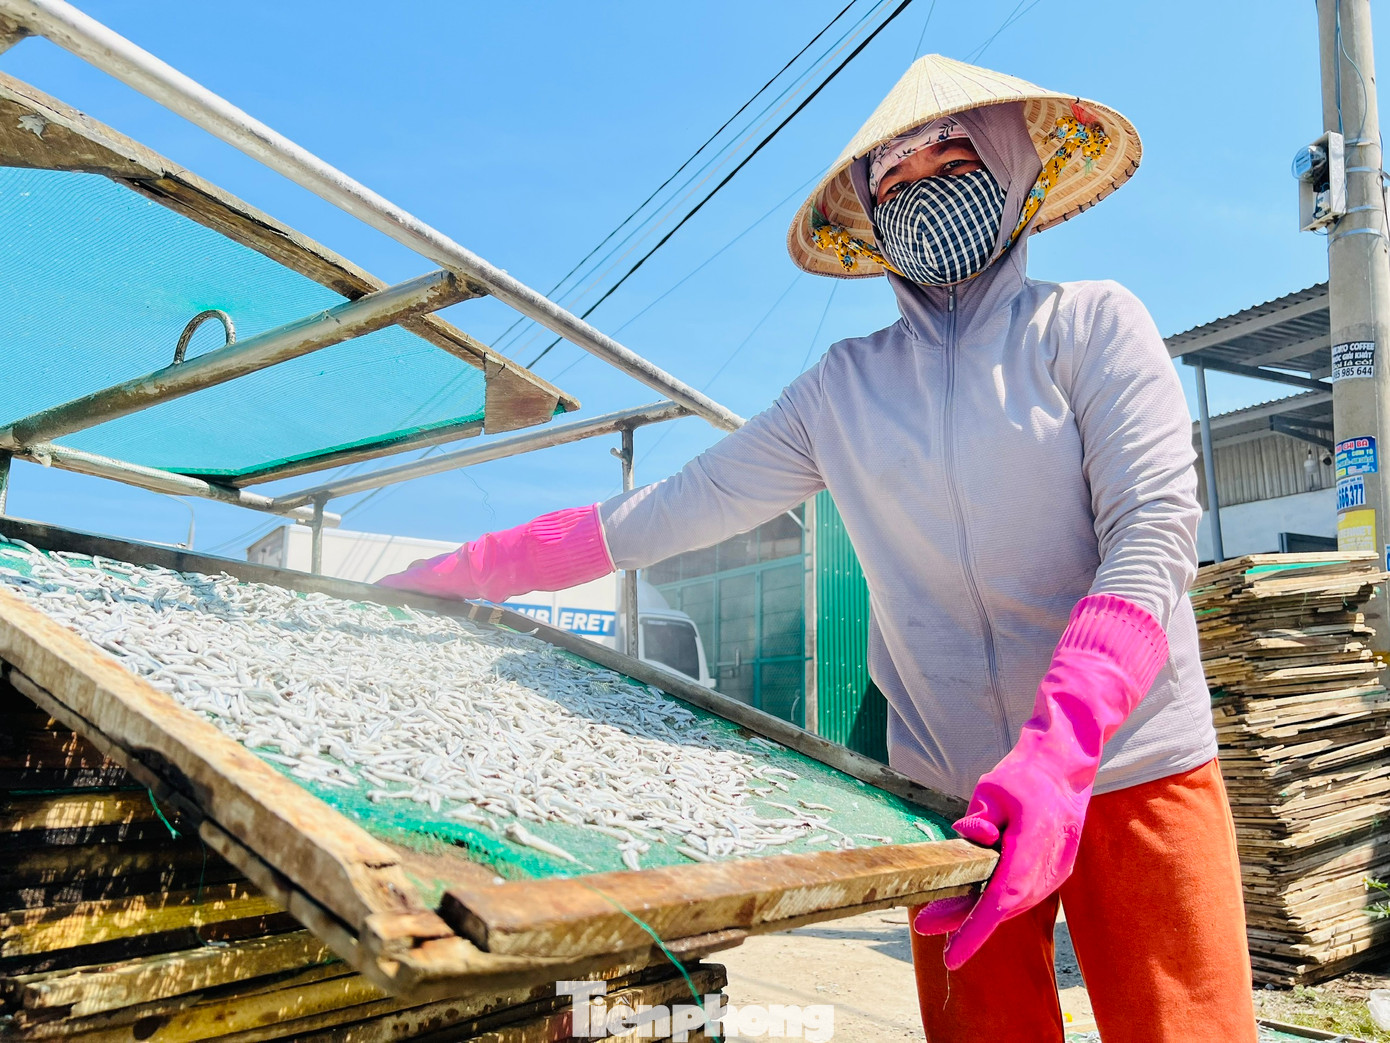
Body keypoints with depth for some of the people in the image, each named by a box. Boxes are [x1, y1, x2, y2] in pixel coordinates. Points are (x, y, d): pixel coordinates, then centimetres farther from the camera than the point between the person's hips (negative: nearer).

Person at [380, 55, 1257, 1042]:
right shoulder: (843, 387, 6)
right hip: (953, 784, 2)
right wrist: (463, 571, 4)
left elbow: (1152, 534, -13)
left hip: (1133, 770, -1)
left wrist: (1053, 754, -27)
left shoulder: (1091, 323, -1)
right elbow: (670, 510, 6)